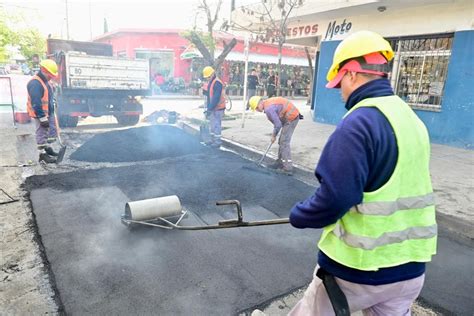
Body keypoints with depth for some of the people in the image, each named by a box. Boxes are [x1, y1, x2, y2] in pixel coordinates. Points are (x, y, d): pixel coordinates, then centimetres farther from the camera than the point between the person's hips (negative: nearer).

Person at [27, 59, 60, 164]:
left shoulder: (45, 81, 10)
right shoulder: (35, 83, -22)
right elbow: (36, 103, -26)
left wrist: (52, 111, 23)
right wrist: (43, 118, -25)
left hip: (49, 113, 10)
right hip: (40, 114, -10)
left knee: (51, 130, 19)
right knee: (42, 133, -1)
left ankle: (47, 148, 35)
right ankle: (42, 154, 7)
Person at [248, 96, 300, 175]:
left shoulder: (268, 109, -22)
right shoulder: (269, 102, 10)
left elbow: (278, 124, -21)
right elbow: (278, 120, 19)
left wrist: (274, 136, -6)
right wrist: (274, 133, 13)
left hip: (291, 118, -10)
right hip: (292, 116, 10)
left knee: (284, 142, -8)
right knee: (282, 141, 16)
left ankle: (288, 168, -8)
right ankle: (280, 163, 26)